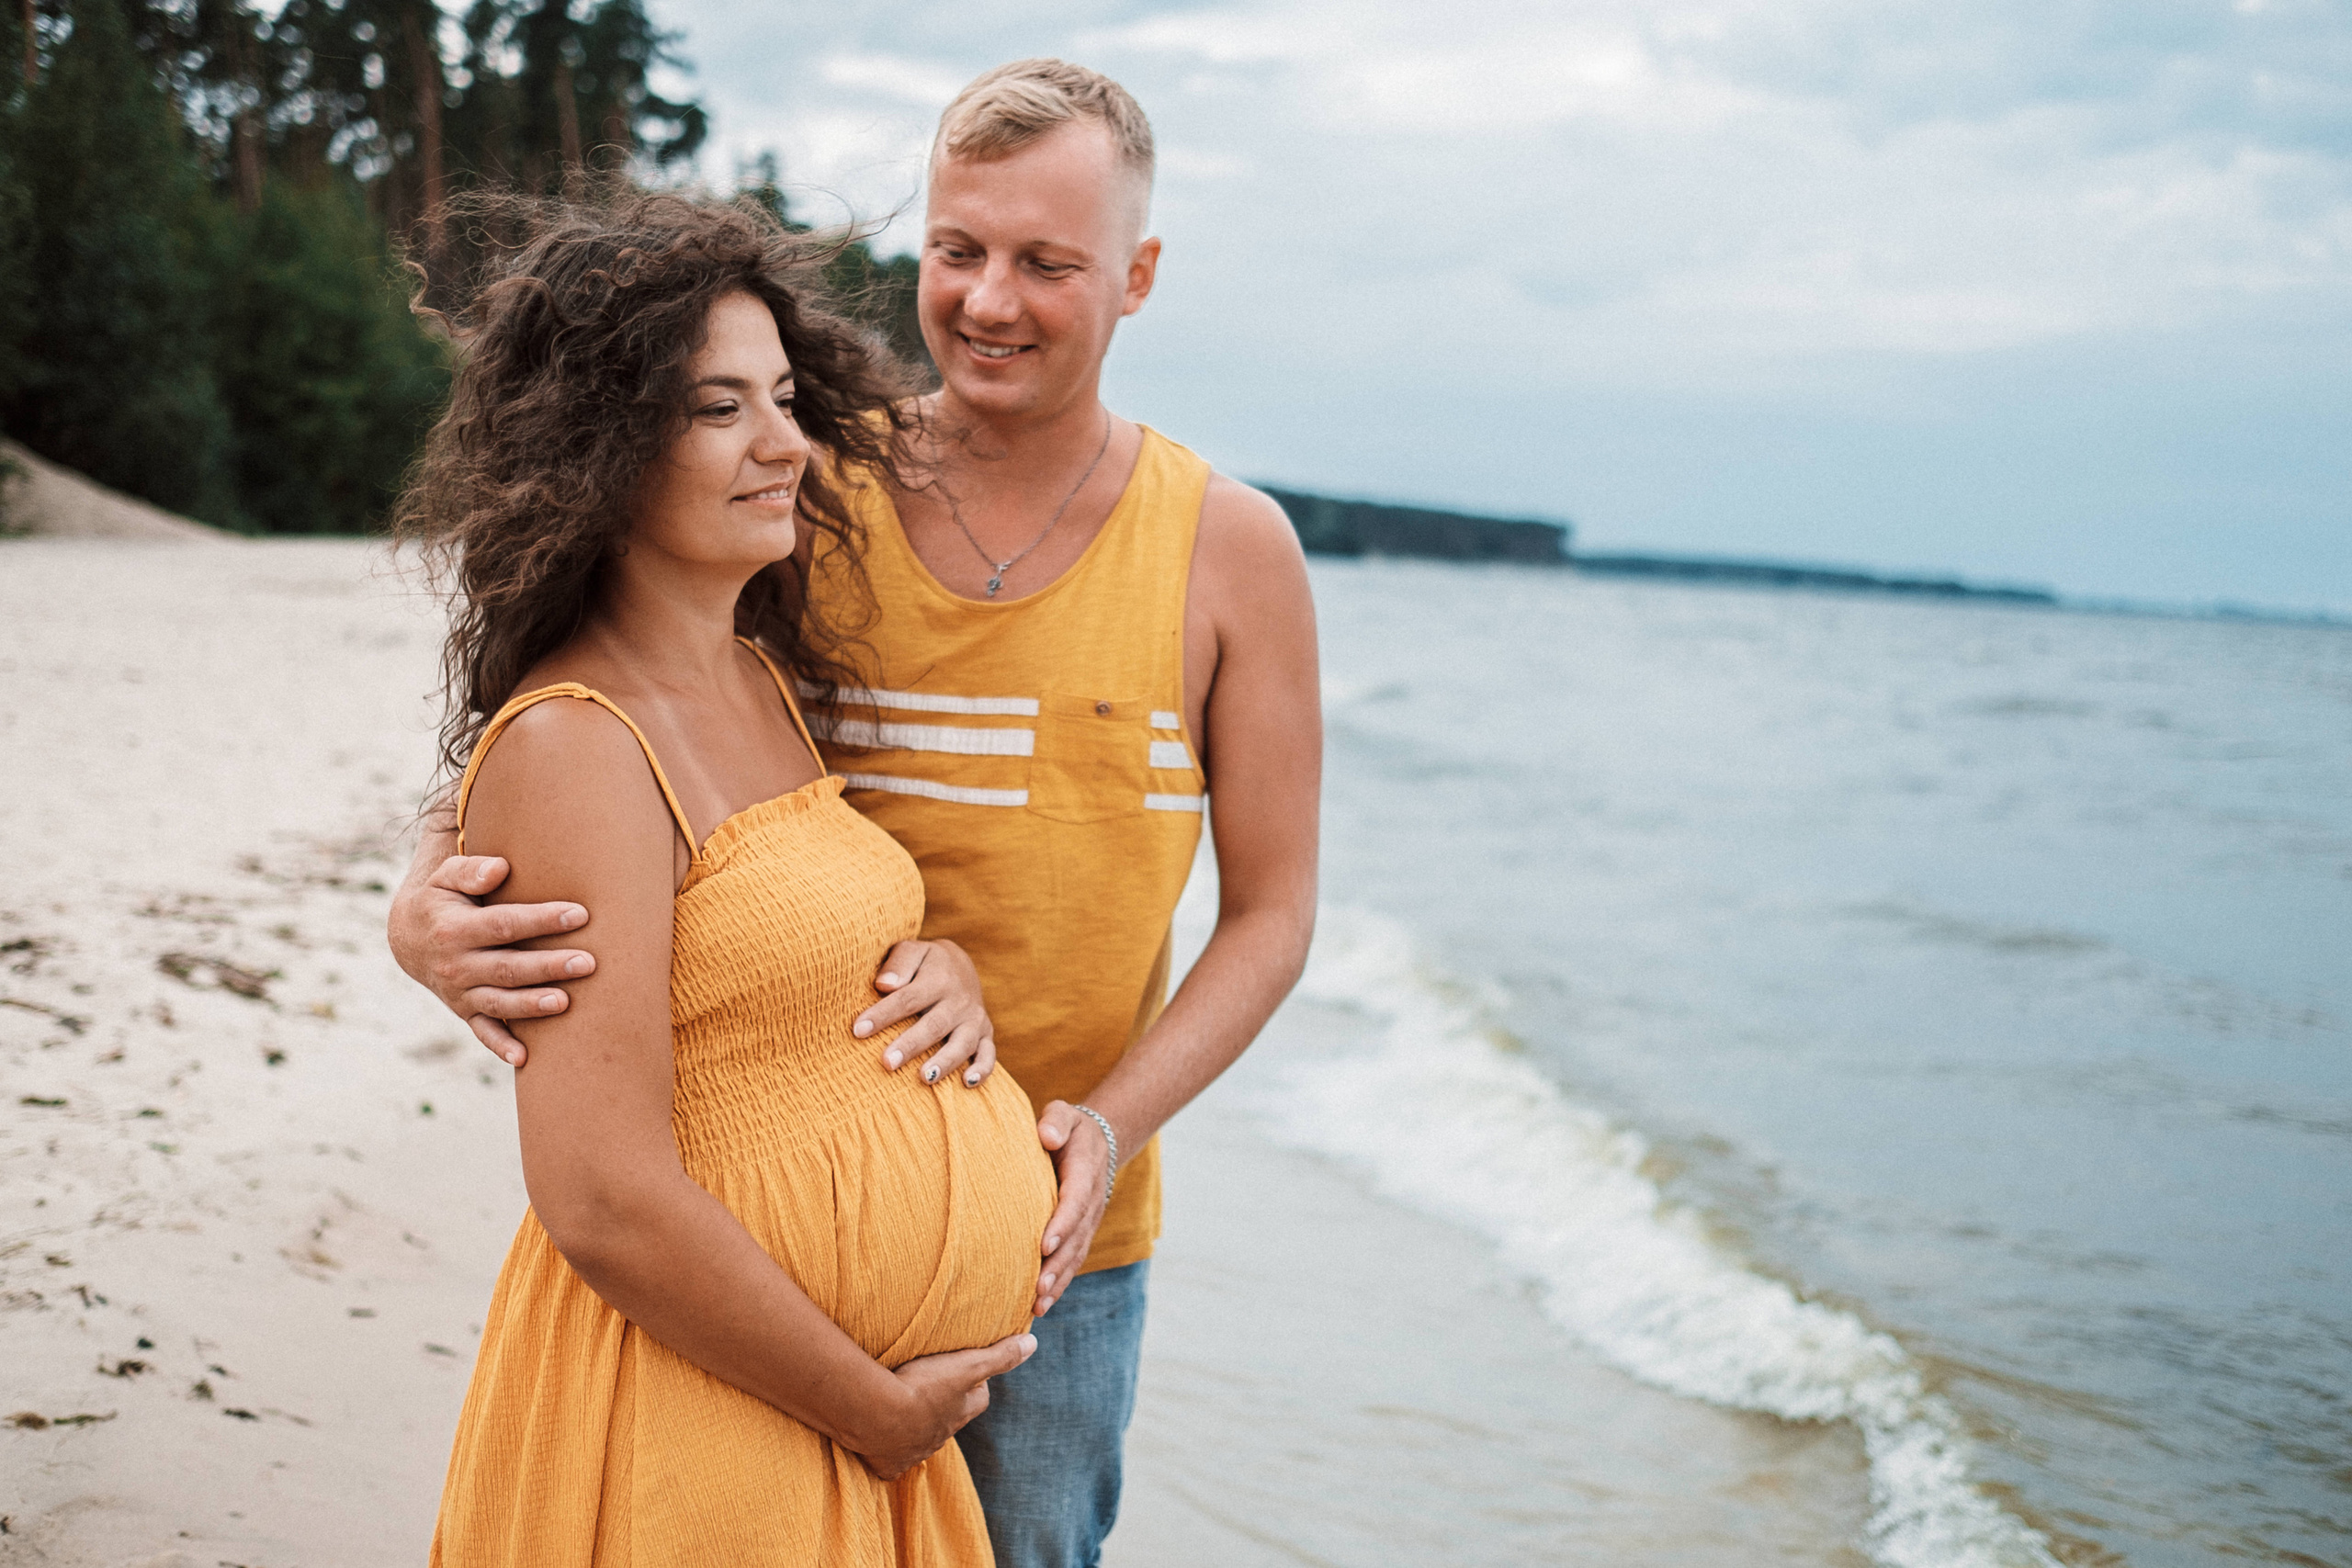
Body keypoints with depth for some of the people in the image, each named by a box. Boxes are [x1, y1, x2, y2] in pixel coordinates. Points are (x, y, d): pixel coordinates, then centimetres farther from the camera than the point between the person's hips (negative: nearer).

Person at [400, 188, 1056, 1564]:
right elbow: (606, 1204, -24)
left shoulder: (763, 677, 6)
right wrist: (879, 1410, -14)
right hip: (697, 1412, -8)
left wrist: (938, 961, 0)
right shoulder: (571, 744, -20)